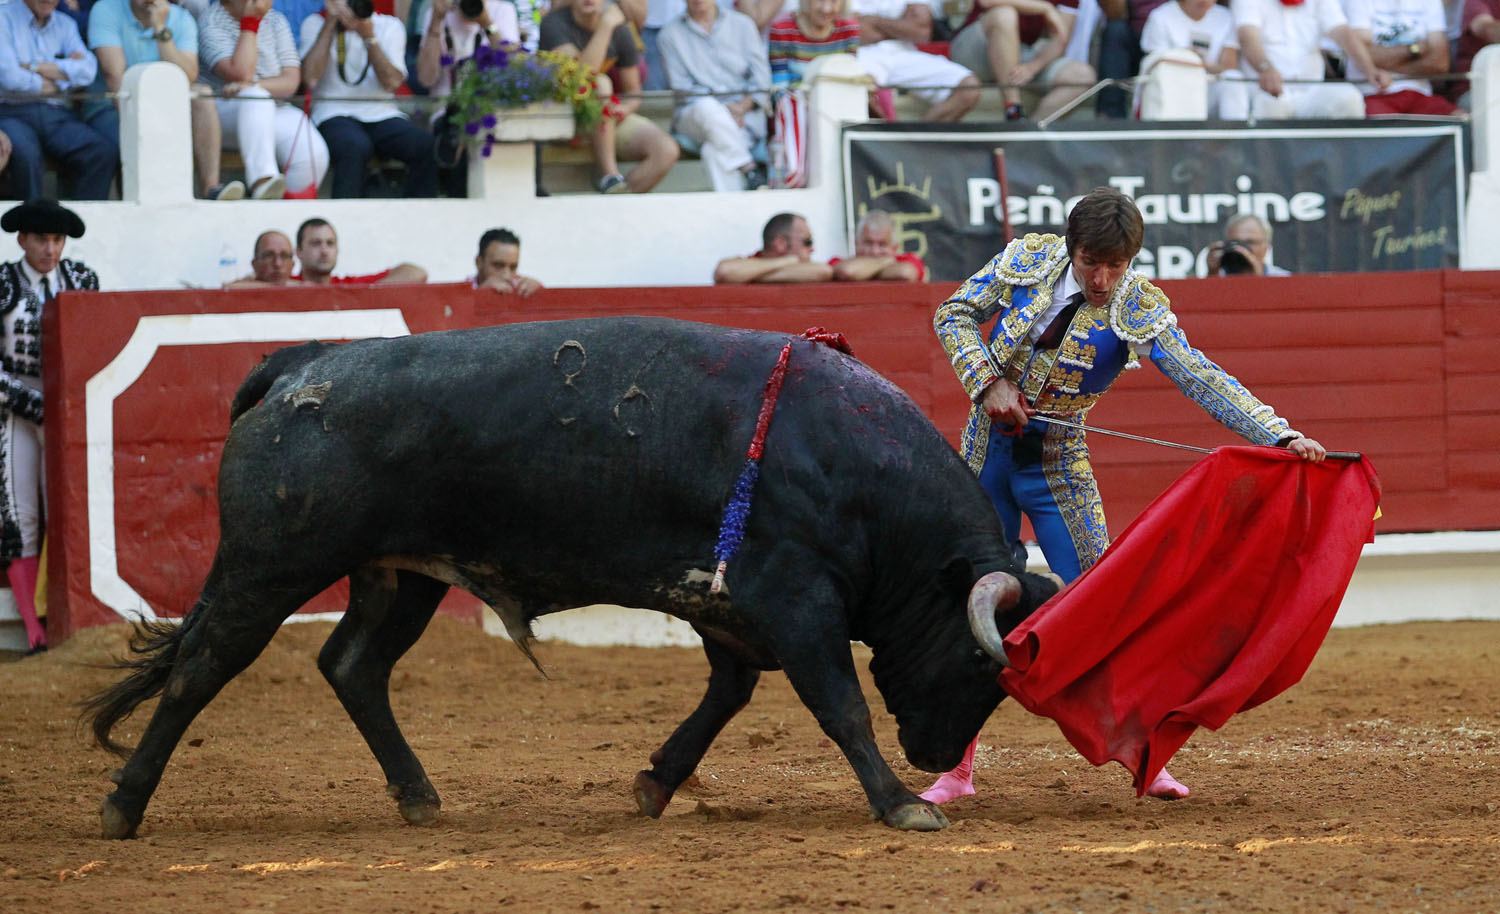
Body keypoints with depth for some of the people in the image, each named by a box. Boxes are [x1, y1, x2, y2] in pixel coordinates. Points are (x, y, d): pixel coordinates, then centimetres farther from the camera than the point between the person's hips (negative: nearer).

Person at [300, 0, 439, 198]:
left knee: (425, 145, -29)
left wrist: (369, 37, -12)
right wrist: (331, 23, -6)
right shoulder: (315, 24, 9)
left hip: (382, 114, 2)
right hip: (334, 113, -2)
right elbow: (310, 77, -9)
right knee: (355, 148, -38)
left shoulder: (389, 25, 12)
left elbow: (392, 82, -3)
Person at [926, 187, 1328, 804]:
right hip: (986, 452, 1)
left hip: (1056, 464, -1)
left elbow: (1204, 381, -19)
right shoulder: (1027, 260, -9)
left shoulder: (1139, 311, -14)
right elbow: (954, 315, 0)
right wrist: (990, 382, -15)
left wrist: (1281, 436, -30)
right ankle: (957, 769, 11)